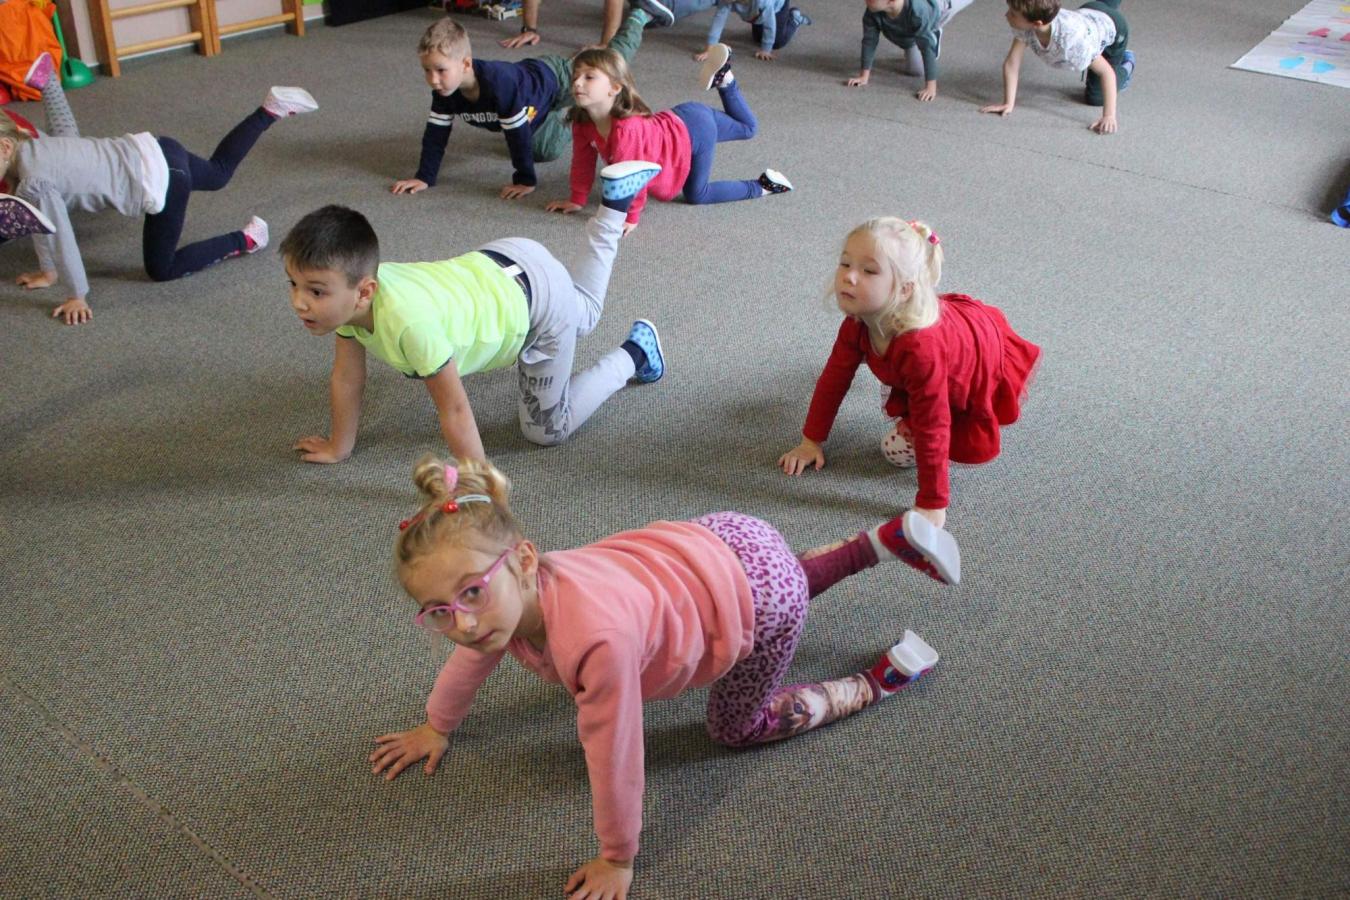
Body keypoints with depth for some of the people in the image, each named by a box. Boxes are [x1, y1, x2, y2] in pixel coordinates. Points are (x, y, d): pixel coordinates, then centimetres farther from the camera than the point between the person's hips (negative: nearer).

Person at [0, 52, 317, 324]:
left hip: (160, 180, -9)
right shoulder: (29, 147, 4)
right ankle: (271, 109, 29)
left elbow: (61, 238, -19)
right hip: (154, 151, 9)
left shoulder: (33, 183, -22)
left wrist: (77, 297, -8)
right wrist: (49, 273, 19)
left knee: (161, 269, 8)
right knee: (219, 172, 35)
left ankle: (244, 240, 8)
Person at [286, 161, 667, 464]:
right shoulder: (346, 289, -21)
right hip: (492, 267, 7)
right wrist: (338, 447, 2)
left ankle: (633, 354, 18)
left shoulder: (409, 319, -43)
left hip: (539, 299, -7)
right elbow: (346, 376, -6)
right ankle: (616, 200, 45)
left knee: (547, 430, 5)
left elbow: (454, 408, -35)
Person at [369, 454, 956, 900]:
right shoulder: (504, 593, -18)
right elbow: (473, 657, 7)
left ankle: (882, 680, 24)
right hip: (704, 542, 7)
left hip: (761, 591, -7)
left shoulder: (596, 637, -43)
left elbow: (613, 759, -29)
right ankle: (890, 540, 39)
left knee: (735, 727, 17)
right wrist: (436, 727, 24)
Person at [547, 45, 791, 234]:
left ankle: (760, 186, 10)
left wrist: (631, 217, -25)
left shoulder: (627, 130, -42)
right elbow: (583, 161, -5)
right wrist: (577, 200, -1)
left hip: (694, 131, -8)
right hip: (678, 121, 8)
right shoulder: (583, 122, -19)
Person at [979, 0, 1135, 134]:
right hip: (1086, 13, 4)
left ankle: (1125, 67, 26)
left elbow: (1106, 72, -41)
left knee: (1094, 97, 3)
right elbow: (1011, 64, -30)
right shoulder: (1024, 25, -40)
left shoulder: (1072, 38, -49)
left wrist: (1109, 116, -46)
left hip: (1113, 27, -4)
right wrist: (1008, 103, -32)